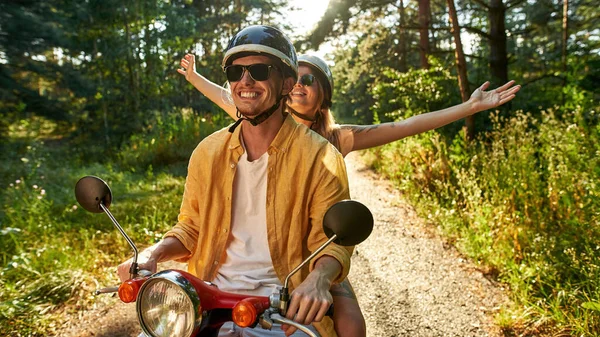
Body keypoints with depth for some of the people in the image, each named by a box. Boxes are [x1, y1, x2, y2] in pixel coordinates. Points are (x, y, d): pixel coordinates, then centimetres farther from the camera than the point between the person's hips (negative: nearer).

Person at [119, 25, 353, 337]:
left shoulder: (320, 158, -8)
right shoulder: (207, 152, 5)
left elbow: (332, 241, -6)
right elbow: (191, 227, 12)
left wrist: (319, 278, -27)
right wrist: (153, 255, -6)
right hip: (210, 296, 3)